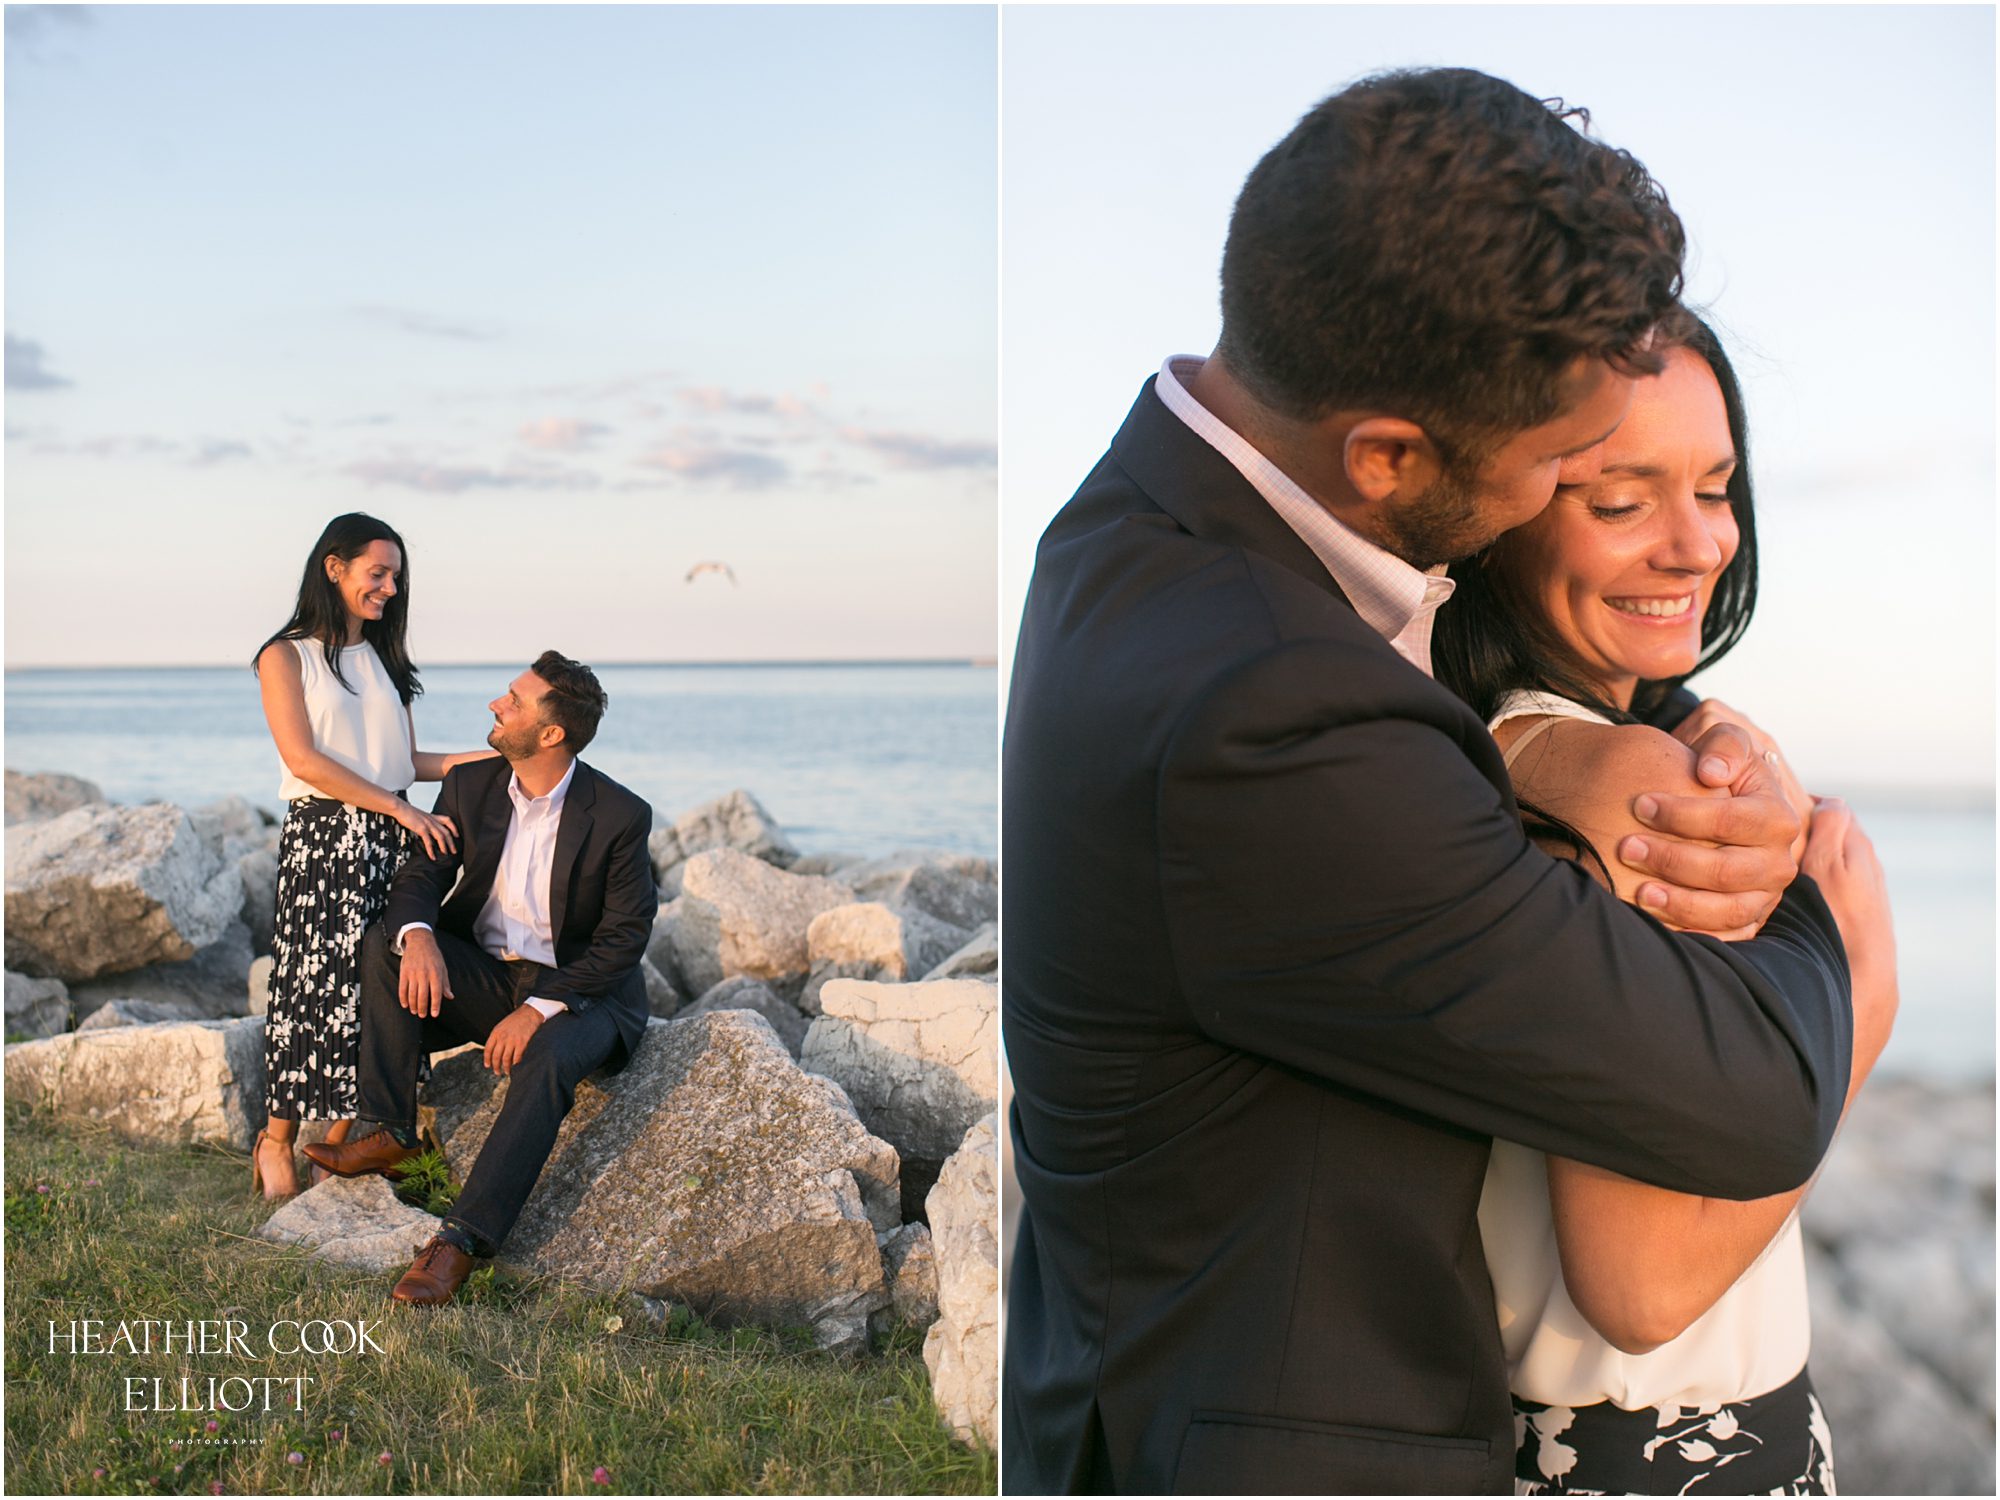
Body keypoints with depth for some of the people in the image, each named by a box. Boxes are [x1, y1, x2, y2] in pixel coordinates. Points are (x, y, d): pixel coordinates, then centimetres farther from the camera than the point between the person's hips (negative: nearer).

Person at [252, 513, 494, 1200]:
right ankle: (276, 1140, 9)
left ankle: (338, 1140, 10)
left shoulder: (384, 658, 17)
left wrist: (491, 756, 0)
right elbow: (305, 760, -11)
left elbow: (406, 761, 13)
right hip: (323, 836, -5)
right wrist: (402, 810, -15)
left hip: (392, 837, 5)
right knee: (315, 983, -5)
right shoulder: (286, 656, -1)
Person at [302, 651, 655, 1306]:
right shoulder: (470, 786, -1)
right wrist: (418, 936, -29)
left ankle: (462, 1240, -37)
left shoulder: (621, 816, -15)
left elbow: (624, 939, -14)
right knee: (384, 941, -20)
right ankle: (391, 1134, -16)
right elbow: (419, 876, -3)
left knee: (547, 1062, -36)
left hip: (579, 989, -5)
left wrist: (539, 1009, -25)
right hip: (481, 975, 5)